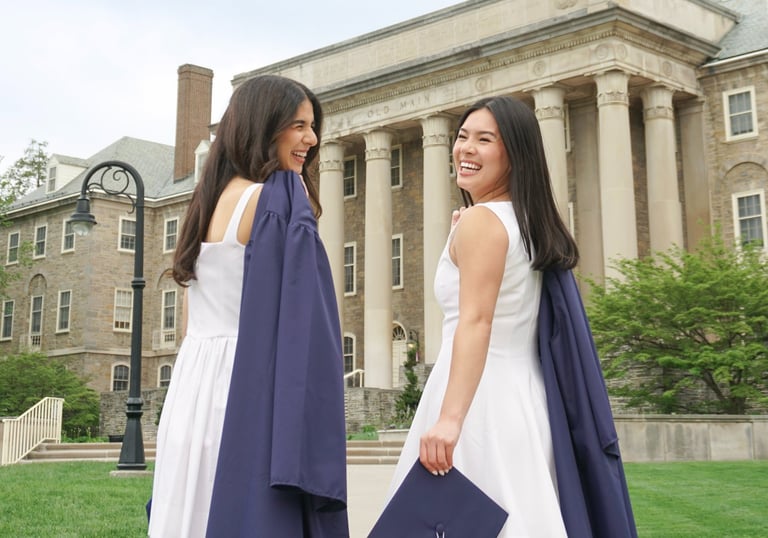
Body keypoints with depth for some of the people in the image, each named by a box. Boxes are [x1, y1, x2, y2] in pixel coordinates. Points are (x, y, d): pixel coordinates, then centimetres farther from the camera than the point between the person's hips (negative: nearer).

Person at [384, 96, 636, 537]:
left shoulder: (479, 220, -11)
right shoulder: (529, 222, 14)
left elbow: (476, 321, -23)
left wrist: (449, 417, -31)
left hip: (479, 395, -9)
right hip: (523, 393, 9)